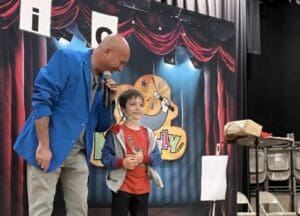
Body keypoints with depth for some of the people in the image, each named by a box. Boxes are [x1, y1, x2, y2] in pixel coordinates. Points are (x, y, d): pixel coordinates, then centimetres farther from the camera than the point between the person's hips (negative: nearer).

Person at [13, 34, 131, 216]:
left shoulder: (102, 82, 13)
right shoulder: (67, 59, -8)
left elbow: (101, 126, 19)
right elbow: (41, 99, -17)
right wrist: (44, 146, -21)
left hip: (78, 154, 7)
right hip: (50, 148, -7)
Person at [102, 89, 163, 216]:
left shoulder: (148, 134, 8)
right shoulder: (116, 132, -7)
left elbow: (158, 158, 5)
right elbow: (106, 157, -9)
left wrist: (144, 157, -15)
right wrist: (122, 162, -26)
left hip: (143, 187, 5)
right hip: (122, 186, -5)